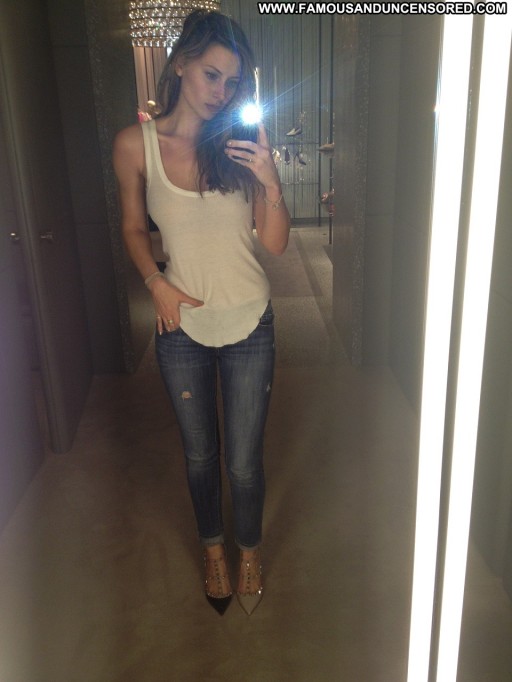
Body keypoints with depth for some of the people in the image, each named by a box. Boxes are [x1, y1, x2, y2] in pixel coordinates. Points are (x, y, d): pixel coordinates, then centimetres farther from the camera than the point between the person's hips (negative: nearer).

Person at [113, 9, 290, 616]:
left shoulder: (244, 143, -6)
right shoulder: (136, 144, -7)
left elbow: (276, 244, -6)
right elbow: (133, 228, 7)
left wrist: (270, 184, -23)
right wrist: (155, 281, -10)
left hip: (248, 326, 0)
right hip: (181, 327, 1)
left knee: (243, 461, 10)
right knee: (199, 454, 18)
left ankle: (249, 551, 41)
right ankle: (213, 549, 46)